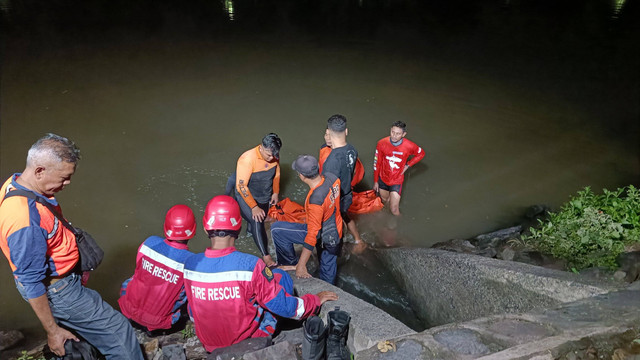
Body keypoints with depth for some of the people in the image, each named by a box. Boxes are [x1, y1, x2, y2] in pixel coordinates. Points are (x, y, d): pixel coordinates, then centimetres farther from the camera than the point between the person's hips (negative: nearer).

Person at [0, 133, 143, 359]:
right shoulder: (25, 220, -36)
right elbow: (32, 284, -27)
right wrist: (52, 331, -16)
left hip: (62, 279, 10)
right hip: (55, 289, -9)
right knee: (118, 332, 2)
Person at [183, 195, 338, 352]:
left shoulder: (190, 264, -15)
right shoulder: (250, 265, -30)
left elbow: (193, 312, 2)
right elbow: (283, 306, -19)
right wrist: (316, 300, -1)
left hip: (208, 342, 5)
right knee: (279, 276, 8)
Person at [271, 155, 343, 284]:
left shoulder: (315, 200, -35)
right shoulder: (332, 177, -14)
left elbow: (313, 234, -31)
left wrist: (301, 265, -22)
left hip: (323, 235, -8)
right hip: (336, 232, 8)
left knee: (276, 229, -4)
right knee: (328, 272, 27)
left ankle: (291, 263, 13)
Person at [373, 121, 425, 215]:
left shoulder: (409, 146, -21)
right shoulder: (382, 143, -19)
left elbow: (421, 154, 3)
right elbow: (377, 163, -6)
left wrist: (408, 165, -7)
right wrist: (375, 181, 1)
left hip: (397, 181, -2)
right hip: (382, 179, 2)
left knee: (394, 210, -4)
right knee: (385, 200, 25)